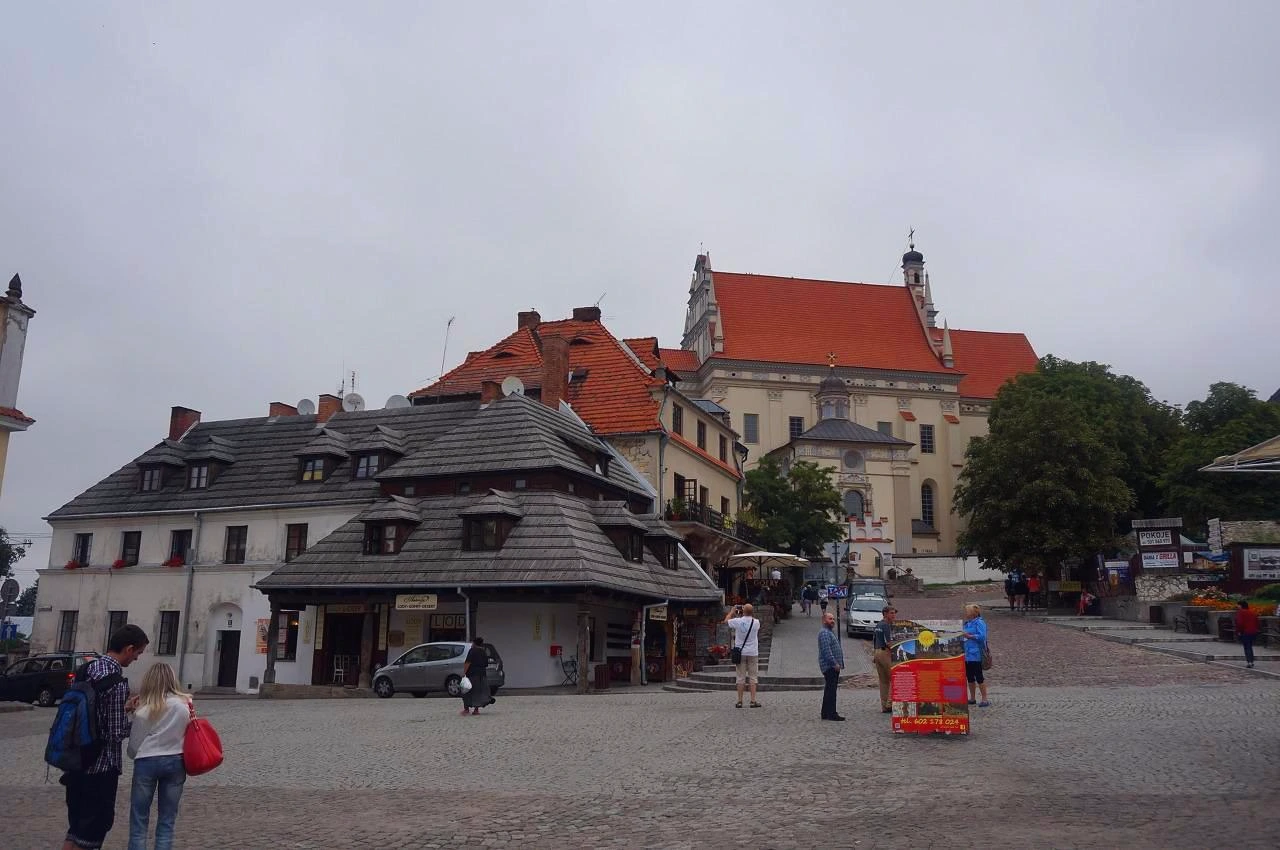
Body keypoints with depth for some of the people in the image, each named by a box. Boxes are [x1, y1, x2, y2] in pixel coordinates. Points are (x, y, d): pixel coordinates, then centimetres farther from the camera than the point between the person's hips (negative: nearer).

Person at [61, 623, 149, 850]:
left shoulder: (86, 668, 3)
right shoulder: (117, 682, -22)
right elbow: (117, 733, -20)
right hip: (101, 765, -8)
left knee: (77, 822, 18)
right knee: (96, 823, 5)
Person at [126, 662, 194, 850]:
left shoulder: (142, 709, -6)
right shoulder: (186, 704, -2)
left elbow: (134, 746, 1)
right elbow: (190, 733, 5)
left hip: (147, 762, -2)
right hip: (175, 762, 2)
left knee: (139, 821, 8)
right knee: (167, 821, 10)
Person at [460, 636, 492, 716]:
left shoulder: (472, 651, -9)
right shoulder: (484, 652, 12)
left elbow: (468, 663, -16)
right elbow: (486, 665, 16)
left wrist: (464, 672, -15)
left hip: (472, 674, -6)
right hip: (482, 674, 6)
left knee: (468, 691, 4)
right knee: (479, 691, 8)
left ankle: (466, 709, 5)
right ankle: (476, 709, 5)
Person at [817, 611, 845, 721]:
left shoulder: (830, 632, 21)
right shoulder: (824, 632, -14)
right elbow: (826, 650, -23)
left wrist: (840, 664, 21)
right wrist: (835, 663, -24)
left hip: (833, 666, 11)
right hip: (829, 666, -11)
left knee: (829, 690, 13)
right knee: (831, 690, -11)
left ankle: (825, 713, 19)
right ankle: (831, 714, -11)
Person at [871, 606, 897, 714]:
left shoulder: (877, 625, 17)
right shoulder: (887, 625, -11)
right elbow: (889, 642, -17)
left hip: (877, 652, 9)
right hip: (885, 652, -9)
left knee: (883, 680, 10)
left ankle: (884, 705, 11)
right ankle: (890, 703, -7)